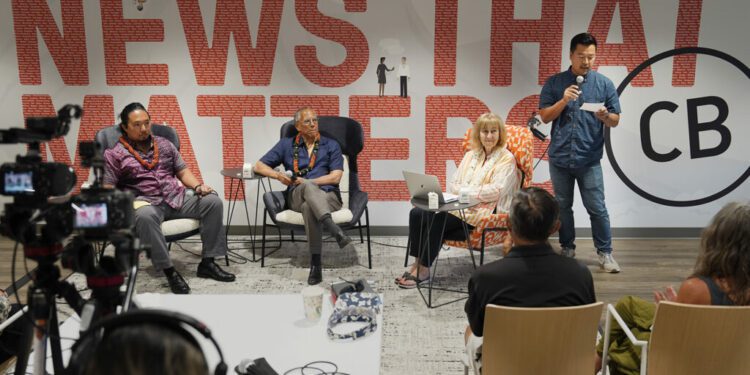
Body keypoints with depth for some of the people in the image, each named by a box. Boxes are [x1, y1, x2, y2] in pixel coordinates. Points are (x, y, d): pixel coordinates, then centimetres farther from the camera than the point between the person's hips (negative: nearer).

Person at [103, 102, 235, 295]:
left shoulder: (164, 144, 19)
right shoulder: (115, 154, 6)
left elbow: (183, 171, 18)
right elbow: (108, 189, 0)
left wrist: (198, 186, -3)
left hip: (177, 198, 4)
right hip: (146, 203, -4)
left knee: (212, 201, -19)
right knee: (145, 216, -41)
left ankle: (207, 262, -12)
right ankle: (169, 270, -28)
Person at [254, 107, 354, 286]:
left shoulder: (331, 145, 13)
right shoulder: (286, 145, 17)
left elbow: (335, 177, 1)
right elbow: (259, 166, 15)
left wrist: (305, 182, -6)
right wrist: (278, 175, -5)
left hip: (328, 196, 0)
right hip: (297, 197, 0)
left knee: (309, 207, -39)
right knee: (307, 189, -40)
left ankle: (316, 263, -43)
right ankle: (335, 231, -58)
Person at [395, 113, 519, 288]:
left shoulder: (506, 159, -1)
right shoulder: (470, 155, 19)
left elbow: (495, 191, -14)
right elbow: (453, 184, 15)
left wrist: (465, 190, -11)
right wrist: (462, 190, -8)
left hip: (486, 212, -7)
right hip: (461, 206, 7)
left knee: (437, 220, -28)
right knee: (417, 213, -16)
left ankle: (423, 270, -15)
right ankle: (417, 262, -11)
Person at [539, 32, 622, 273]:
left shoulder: (604, 84, 3)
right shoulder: (554, 83, 3)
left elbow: (615, 120, 4)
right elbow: (545, 117, 0)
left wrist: (604, 116, -18)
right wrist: (563, 100, -15)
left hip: (589, 160, -1)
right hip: (559, 158, 1)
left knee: (597, 208, 0)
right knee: (563, 206, 11)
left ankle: (605, 253, 12)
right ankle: (567, 248, 25)